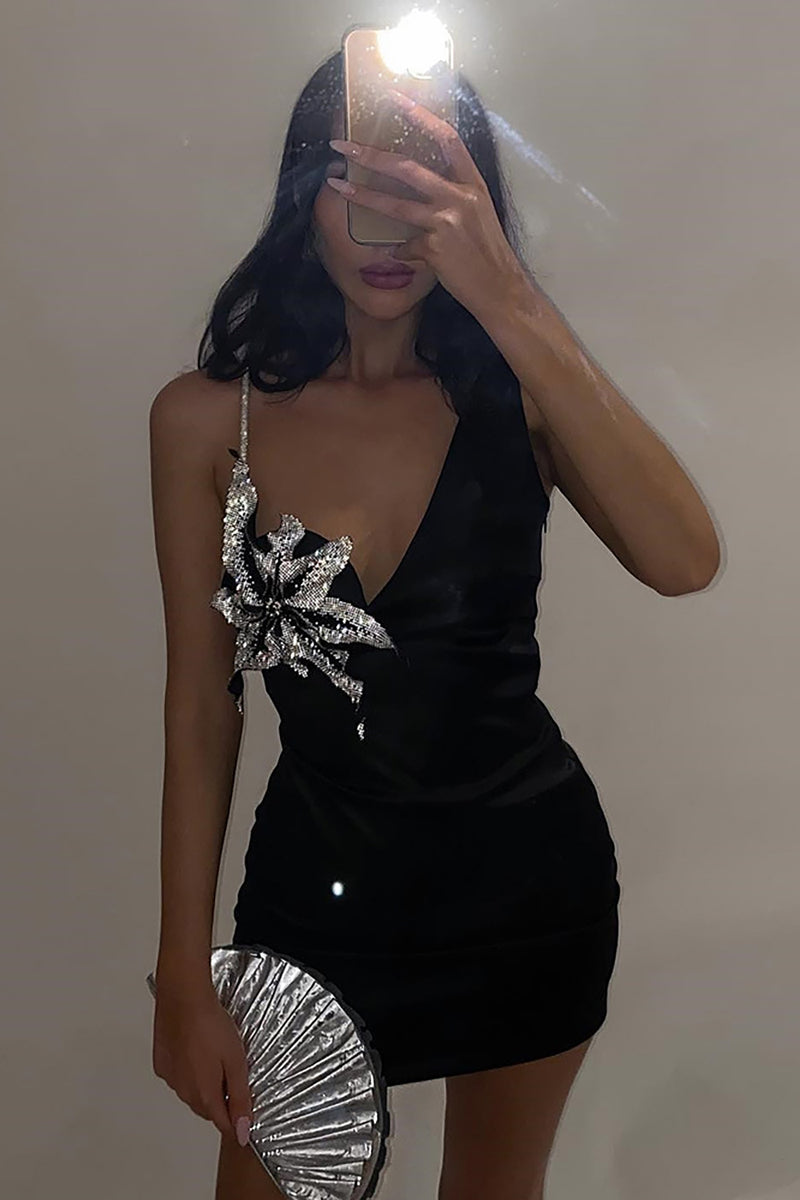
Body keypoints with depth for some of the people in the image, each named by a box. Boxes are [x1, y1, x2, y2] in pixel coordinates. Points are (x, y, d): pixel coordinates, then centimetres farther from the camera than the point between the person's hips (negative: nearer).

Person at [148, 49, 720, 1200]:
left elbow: (684, 562, -26)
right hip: (316, 876, 0)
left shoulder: (514, 388, -8)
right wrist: (184, 974, -2)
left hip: (529, 872, 1)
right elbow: (202, 703, -5)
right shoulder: (208, 416, -9)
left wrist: (507, 303, -32)